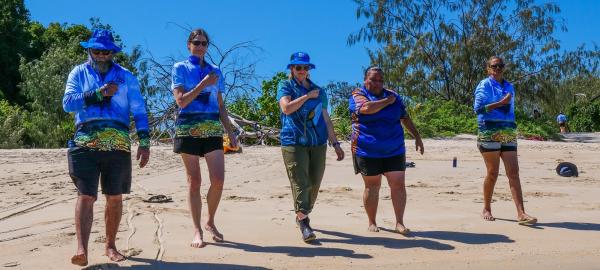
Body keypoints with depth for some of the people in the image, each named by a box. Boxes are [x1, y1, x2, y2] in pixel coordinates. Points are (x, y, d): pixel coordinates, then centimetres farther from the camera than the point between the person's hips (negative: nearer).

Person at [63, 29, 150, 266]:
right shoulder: (79, 73, 12)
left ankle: (110, 246, 18)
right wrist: (98, 94, -13)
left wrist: (144, 143, 1)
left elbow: (139, 111, 10)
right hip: (86, 143, -1)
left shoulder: (126, 77, 13)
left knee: (115, 197, 6)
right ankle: (81, 250, -14)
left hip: (118, 145, 1)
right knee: (85, 196, -10)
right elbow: (67, 103, -3)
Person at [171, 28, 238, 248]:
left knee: (218, 179, -7)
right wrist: (204, 83, -12)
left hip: (213, 129, 3)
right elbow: (181, 101, -7)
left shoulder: (215, 71, 16)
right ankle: (197, 230, 7)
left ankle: (210, 222, 15)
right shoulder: (180, 68, 4)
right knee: (194, 181, -1)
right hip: (188, 129, -3)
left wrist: (230, 131, 10)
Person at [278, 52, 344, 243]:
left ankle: (303, 216, 22)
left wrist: (335, 143, 14)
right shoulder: (285, 86, 7)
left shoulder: (319, 91, 18)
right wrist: (307, 96, -6)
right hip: (294, 142, -4)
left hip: (318, 143, 4)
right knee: (300, 182, -13)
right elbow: (286, 108, -12)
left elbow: (326, 119, 19)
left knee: (314, 183, 5)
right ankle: (303, 222, -15)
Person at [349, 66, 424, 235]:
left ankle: (399, 223, 5)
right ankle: (372, 223, 17)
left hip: (394, 151, 3)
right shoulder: (357, 95, -1)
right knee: (372, 186, 5)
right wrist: (387, 101, -9)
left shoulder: (393, 96, 12)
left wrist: (417, 137, 13)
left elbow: (405, 118, 18)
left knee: (398, 185, -2)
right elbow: (367, 108, -23)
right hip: (368, 152, -3)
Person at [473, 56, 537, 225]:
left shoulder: (509, 87, 19)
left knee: (513, 173, -4)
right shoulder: (485, 85, -1)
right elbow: (478, 108, -13)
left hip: (509, 134, 6)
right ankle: (486, 209, 16)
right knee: (493, 173, 0)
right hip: (490, 133, -5)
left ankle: (521, 213, -9)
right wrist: (500, 103, -17)